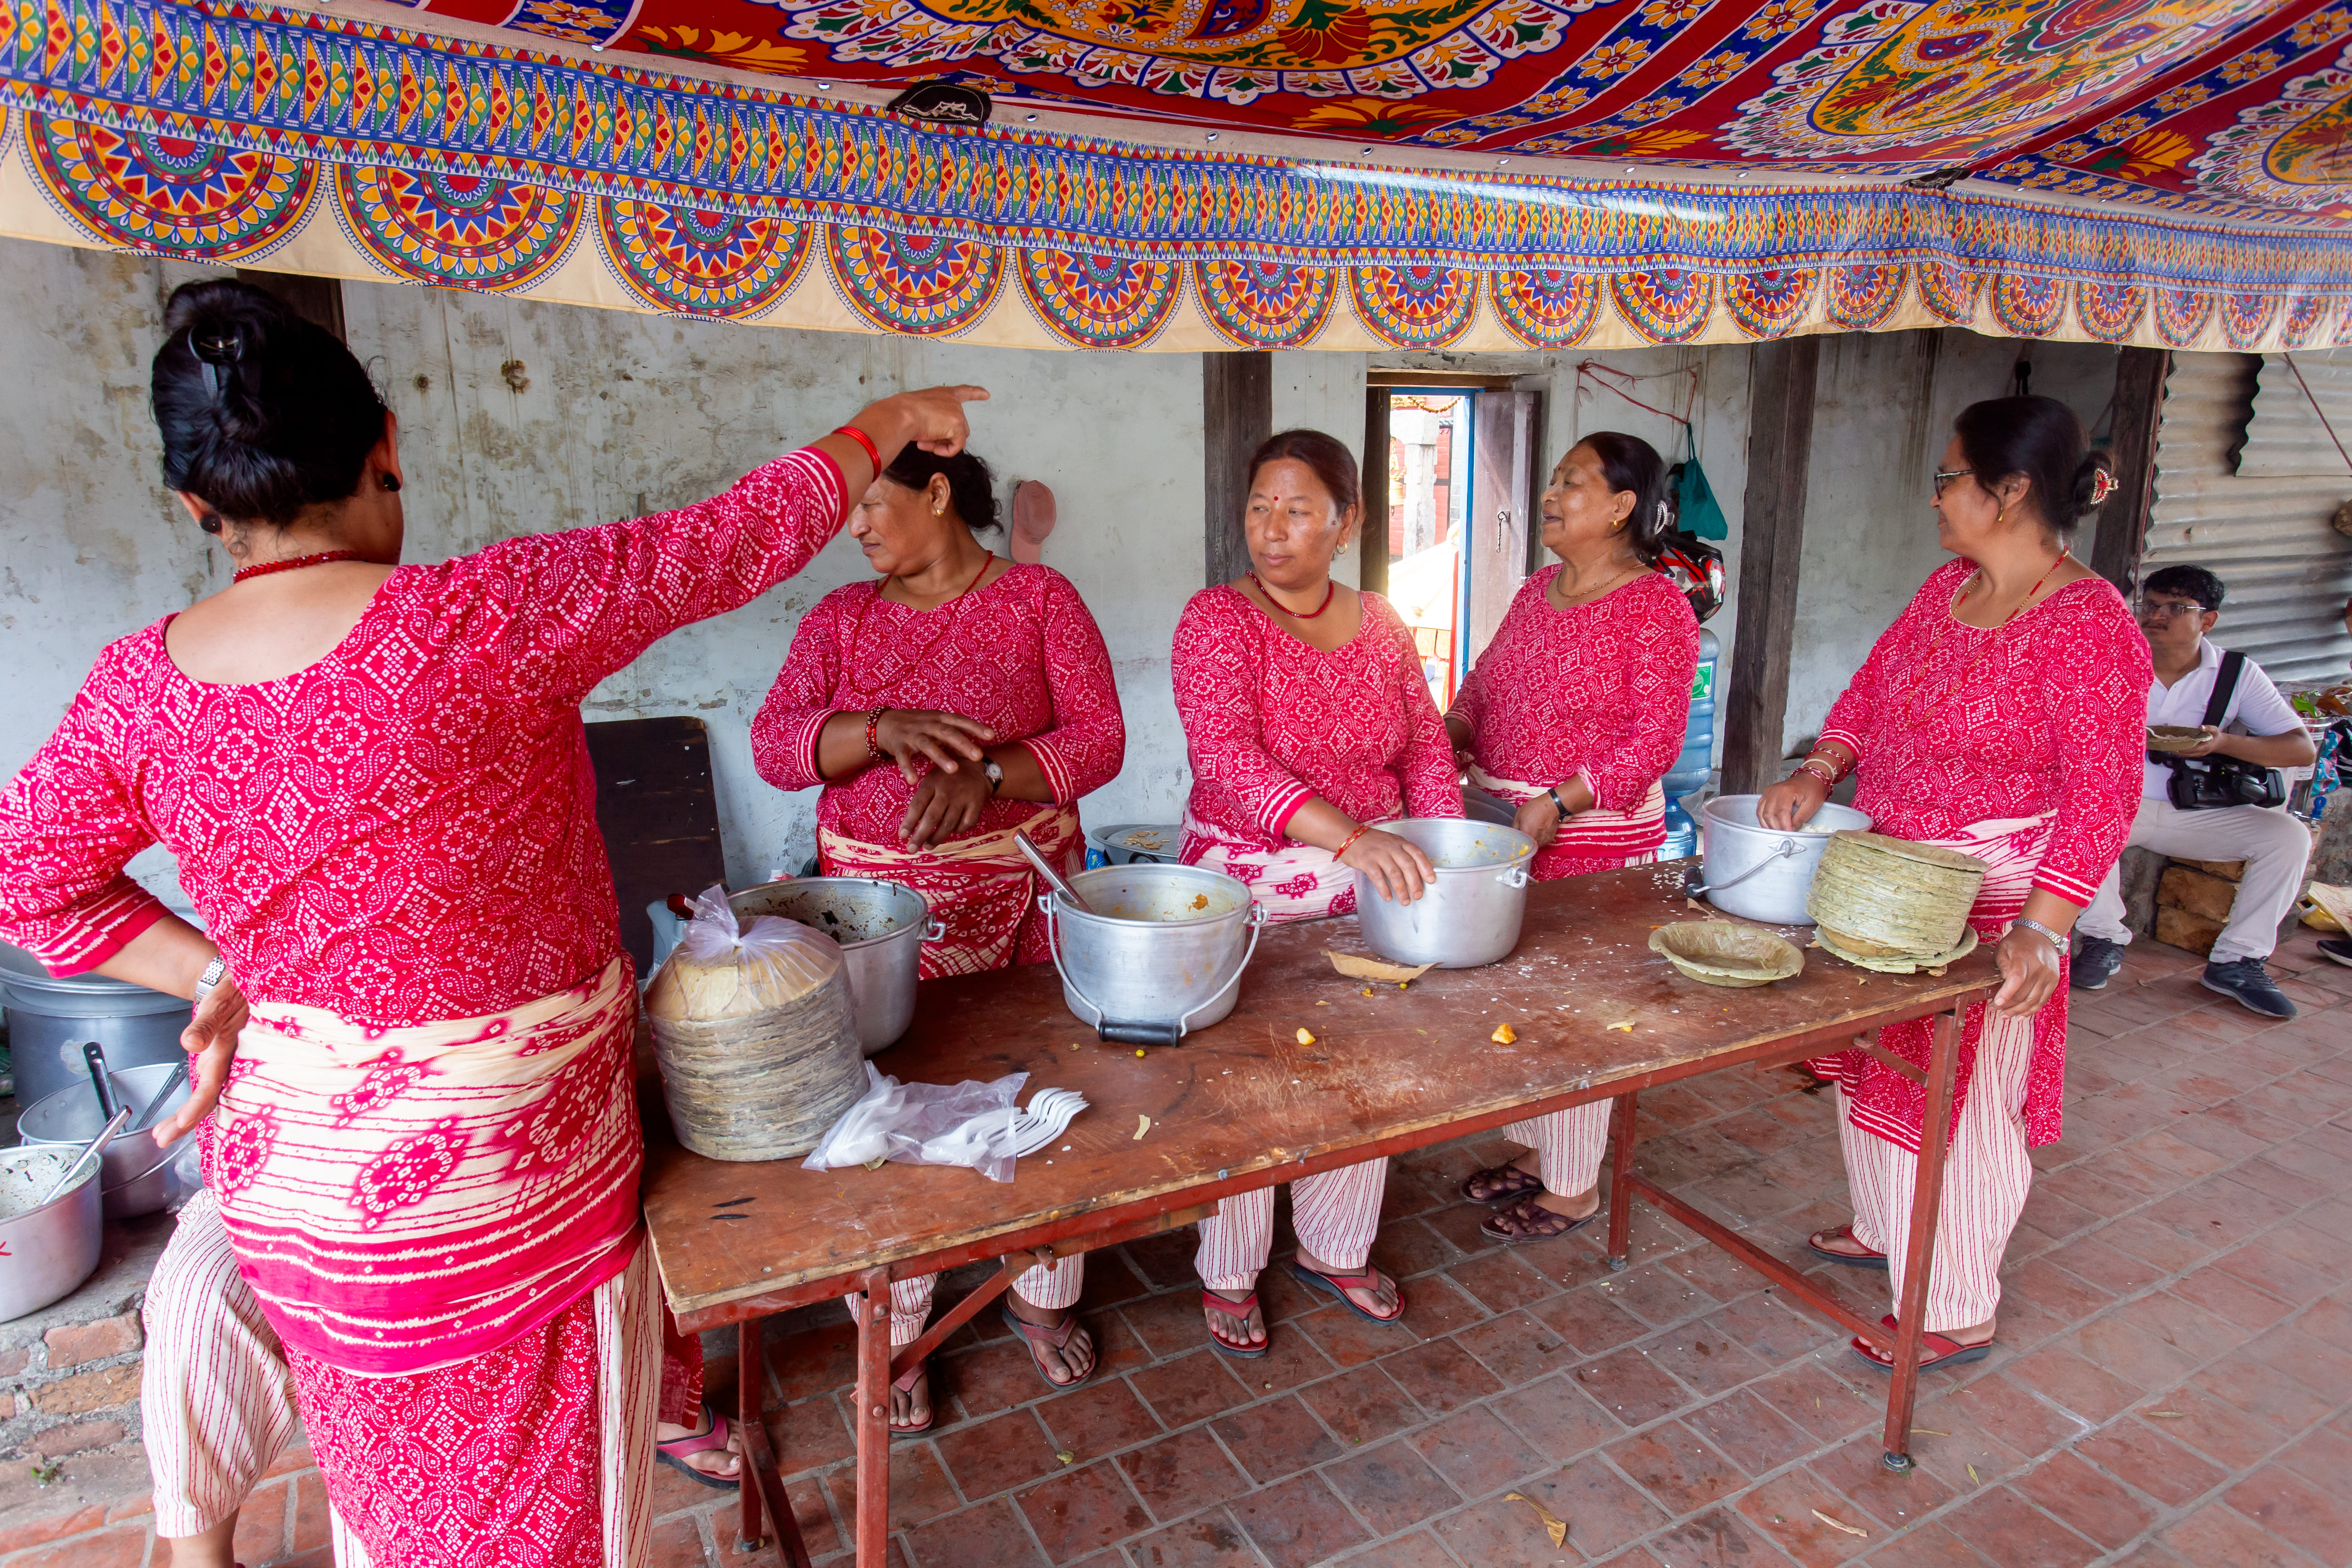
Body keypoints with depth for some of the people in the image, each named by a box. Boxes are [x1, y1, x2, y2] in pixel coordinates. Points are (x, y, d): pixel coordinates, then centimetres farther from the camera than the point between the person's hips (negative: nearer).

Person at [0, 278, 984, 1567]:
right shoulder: (481, 622, -23)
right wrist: (884, 429, 1)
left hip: (285, 1166, 6)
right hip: (484, 1184, -6)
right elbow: (732, 542, -13)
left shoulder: (140, 684, -5)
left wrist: (220, 973, 6)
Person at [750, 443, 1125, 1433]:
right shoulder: (840, 619, 5)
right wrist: (882, 728, -25)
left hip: (1021, 894, -1)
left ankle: (1041, 1294, 34)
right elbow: (773, 747, -6)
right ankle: (894, 1332, 28)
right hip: (877, 899, 2)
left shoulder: (1042, 601, -1)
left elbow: (1099, 741, -9)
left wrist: (987, 770, -26)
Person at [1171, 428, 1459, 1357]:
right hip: (1248, 890, -5)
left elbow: (1427, 749, 11)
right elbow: (1226, 758, -26)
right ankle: (1229, 1274, 28)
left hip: (1366, 895, 5)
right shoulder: (1217, 621, -12)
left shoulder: (1380, 627, 6)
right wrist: (1350, 837, -37)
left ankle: (1333, 1250, 38)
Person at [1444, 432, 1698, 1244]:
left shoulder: (1656, 606, -12)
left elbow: (1656, 737, -16)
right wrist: (1455, 734, -2)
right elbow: (1485, 680, 19)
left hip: (1593, 835, -7)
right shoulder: (1538, 591, 11)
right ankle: (1533, 1153, 35)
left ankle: (1573, 1187, 21)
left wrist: (1561, 802, -24)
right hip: (1503, 824, 7)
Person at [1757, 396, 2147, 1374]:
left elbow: (2102, 795, -22)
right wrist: (1818, 773, -3)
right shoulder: (1948, 588, 4)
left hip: (1986, 907, -8)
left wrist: (2041, 927, -29)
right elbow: (1872, 686, 13)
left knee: (1959, 1096, 5)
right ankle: (1888, 1231, 44)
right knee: (1874, 1067, 21)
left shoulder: (2088, 625, -19)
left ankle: (1958, 1313, 24)